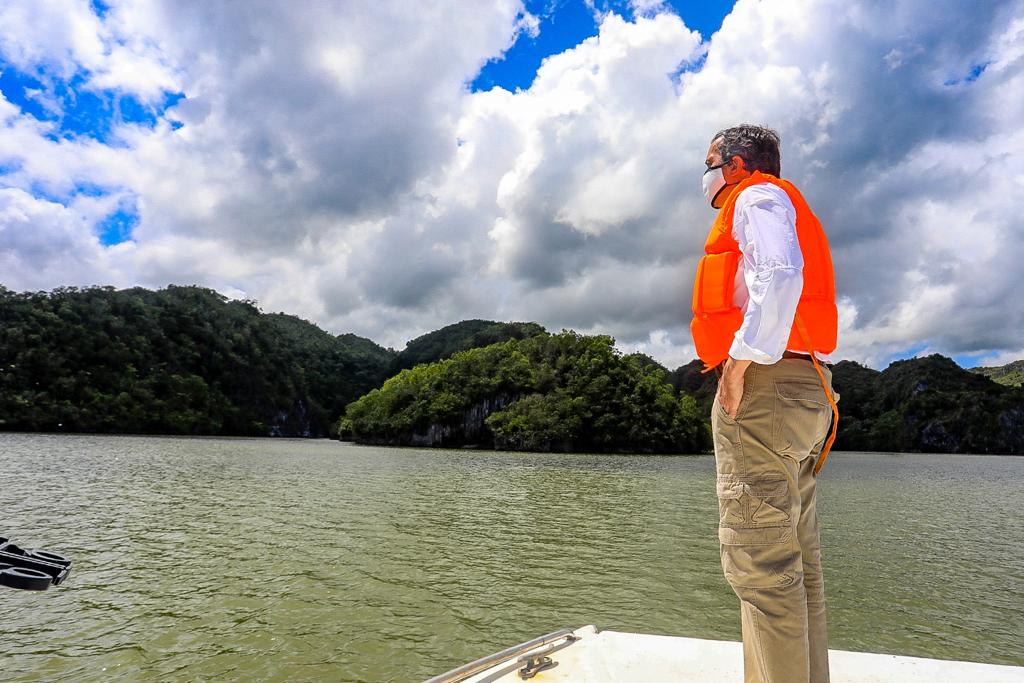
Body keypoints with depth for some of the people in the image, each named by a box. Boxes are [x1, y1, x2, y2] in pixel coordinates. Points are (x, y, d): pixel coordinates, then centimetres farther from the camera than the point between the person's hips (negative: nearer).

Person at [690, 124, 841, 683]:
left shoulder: (758, 197, 2)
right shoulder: (782, 209, 31)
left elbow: (780, 275, -19)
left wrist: (739, 362, -20)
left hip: (762, 385, -10)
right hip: (803, 387, 10)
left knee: (760, 560, -10)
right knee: (795, 560, 11)